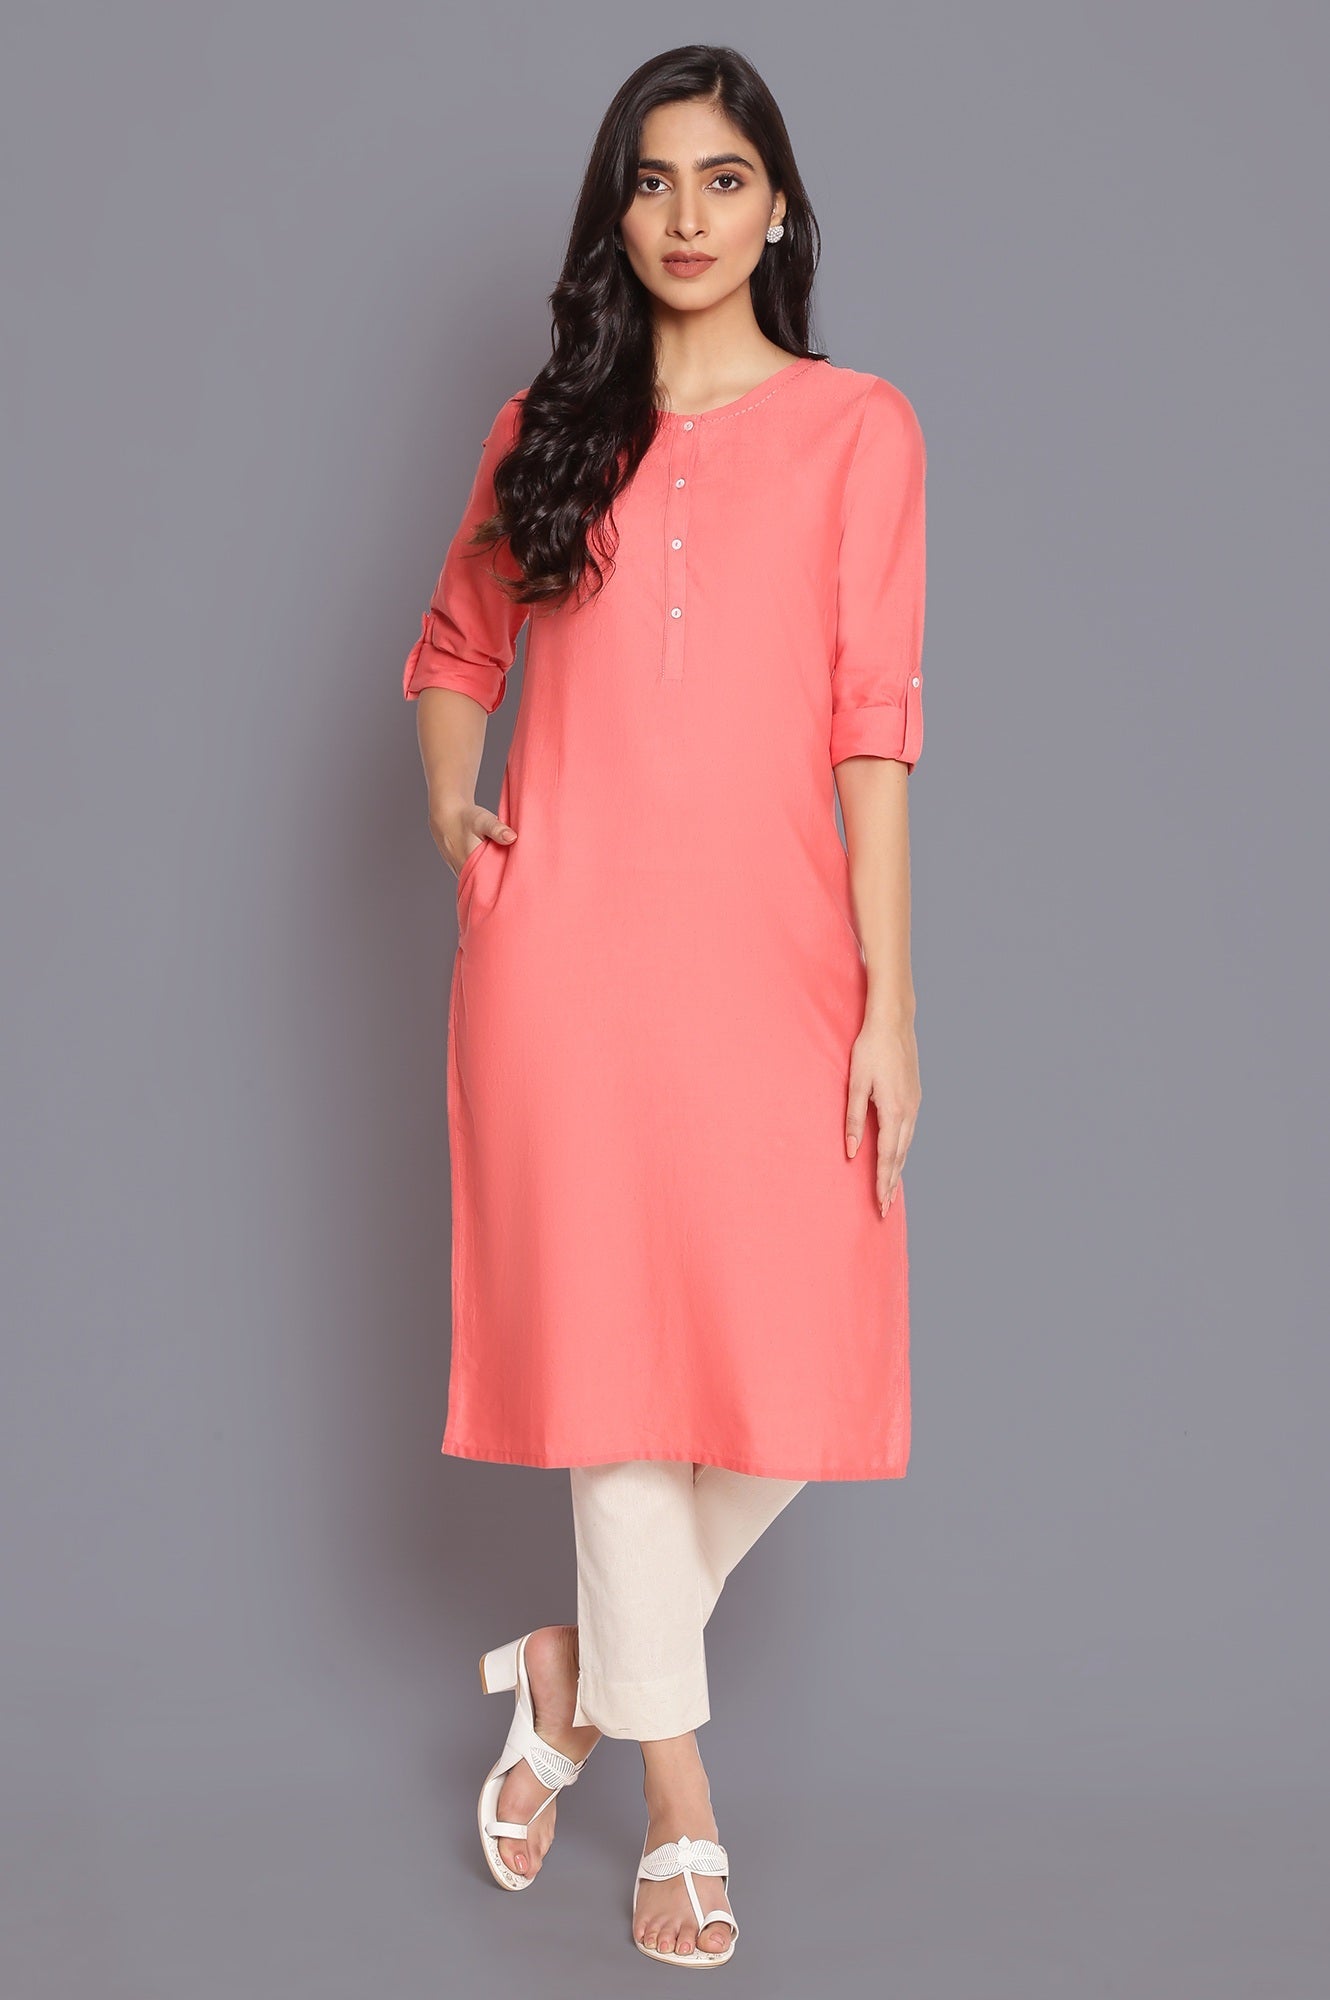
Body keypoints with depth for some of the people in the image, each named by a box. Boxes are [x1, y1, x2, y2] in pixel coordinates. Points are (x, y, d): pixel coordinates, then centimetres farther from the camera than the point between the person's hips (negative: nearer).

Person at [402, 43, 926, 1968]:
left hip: (768, 945, -1)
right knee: (611, 1342, 2)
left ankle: (583, 1662, 24)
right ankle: (678, 1791, 16)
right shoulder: (550, 425, 12)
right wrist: (449, 812, 6)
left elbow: (873, 720, -2)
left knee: (798, 1371, -3)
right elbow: (457, 643, 25)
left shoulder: (856, 426, 5)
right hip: (565, 942, 1)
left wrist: (889, 1003, -7)